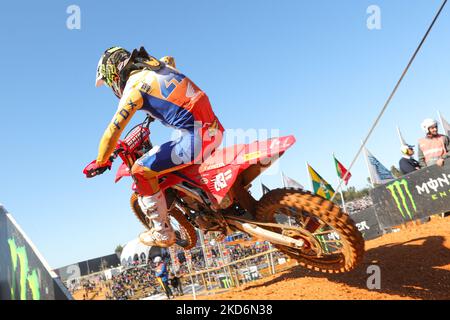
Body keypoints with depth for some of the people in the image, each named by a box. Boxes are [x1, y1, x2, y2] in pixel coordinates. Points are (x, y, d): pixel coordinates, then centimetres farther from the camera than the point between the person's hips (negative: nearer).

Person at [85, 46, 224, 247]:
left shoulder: (134, 86, -6)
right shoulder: (157, 65, 17)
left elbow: (114, 129, -9)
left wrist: (100, 163, 5)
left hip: (195, 137, -9)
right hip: (215, 129, 9)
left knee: (142, 171, 0)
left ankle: (162, 233, 10)